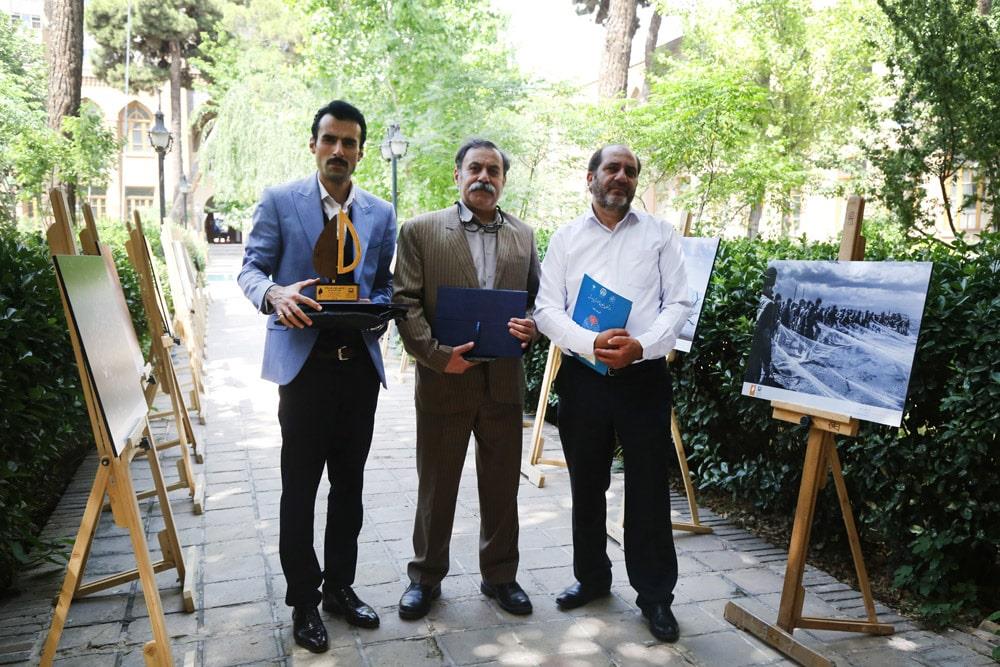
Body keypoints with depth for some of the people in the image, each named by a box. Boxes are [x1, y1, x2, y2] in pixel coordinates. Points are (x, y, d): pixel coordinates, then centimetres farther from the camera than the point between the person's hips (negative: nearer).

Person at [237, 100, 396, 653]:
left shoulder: (381, 213, 11)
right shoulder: (278, 201, 2)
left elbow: (384, 284, 14)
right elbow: (251, 269, 0)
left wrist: (375, 311, -9)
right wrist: (274, 294, -22)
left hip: (360, 362, 4)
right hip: (303, 360, -3)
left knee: (349, 482, 13)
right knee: (299, 487, 4)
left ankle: (339, 586, 30)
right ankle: (304, 601, 20)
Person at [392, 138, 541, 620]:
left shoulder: (523, 236, 10)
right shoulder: (420, 231, -1)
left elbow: (536, 299, 14)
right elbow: (405, 302, -6)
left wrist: (531, 327, -8)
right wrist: (437, 355, -17)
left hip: (504, 380, 3)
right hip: (444, 380, -3)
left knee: (502, 485, 13)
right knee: (436, 485, 11)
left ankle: (500, 575, 32)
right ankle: (426, 576, 29)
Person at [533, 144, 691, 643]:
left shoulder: (660, 235, 5)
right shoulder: (565, 238, 6)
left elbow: (678, 305, 0)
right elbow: (546, 310, -1)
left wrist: (640, 346, -17)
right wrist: (591, 342, -18)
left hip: (644, 376, -1)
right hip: (582, 376, 2)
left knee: (649, 488, 4)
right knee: (587, 485, 13)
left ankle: (655, 593, 19)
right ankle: (592, 577, 32)